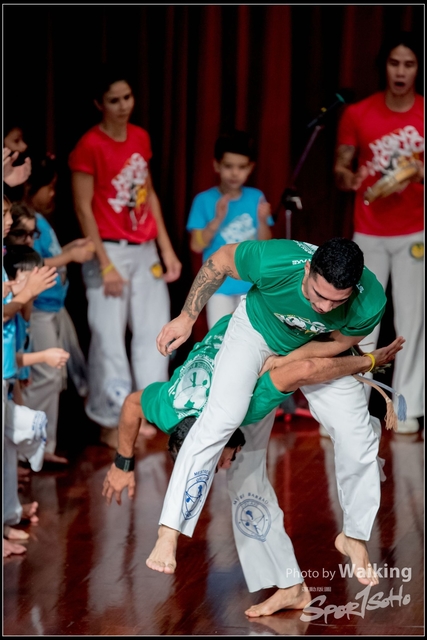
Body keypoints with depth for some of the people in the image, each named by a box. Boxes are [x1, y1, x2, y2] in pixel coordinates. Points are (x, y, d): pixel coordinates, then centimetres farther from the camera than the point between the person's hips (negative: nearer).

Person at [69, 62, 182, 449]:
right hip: (110, 250, -7)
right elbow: (83, 209, -13)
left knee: (154, 329, 8)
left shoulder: (141, 138, 8)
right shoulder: (89, 146, -13)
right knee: (109, 338, -3)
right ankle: (110, 423, 8)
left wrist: (167, 249, 10)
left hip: (145, 250, 7)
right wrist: (105, 266, -16)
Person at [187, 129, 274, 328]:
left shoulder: (256, 198, -1)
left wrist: (262, 220, -19)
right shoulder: (205, 200, -8)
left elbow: (264, 244, 0)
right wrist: (218, 219, -24)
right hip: (219, 284, -2)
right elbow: (197, 245, -12)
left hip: (251, 283, 2)